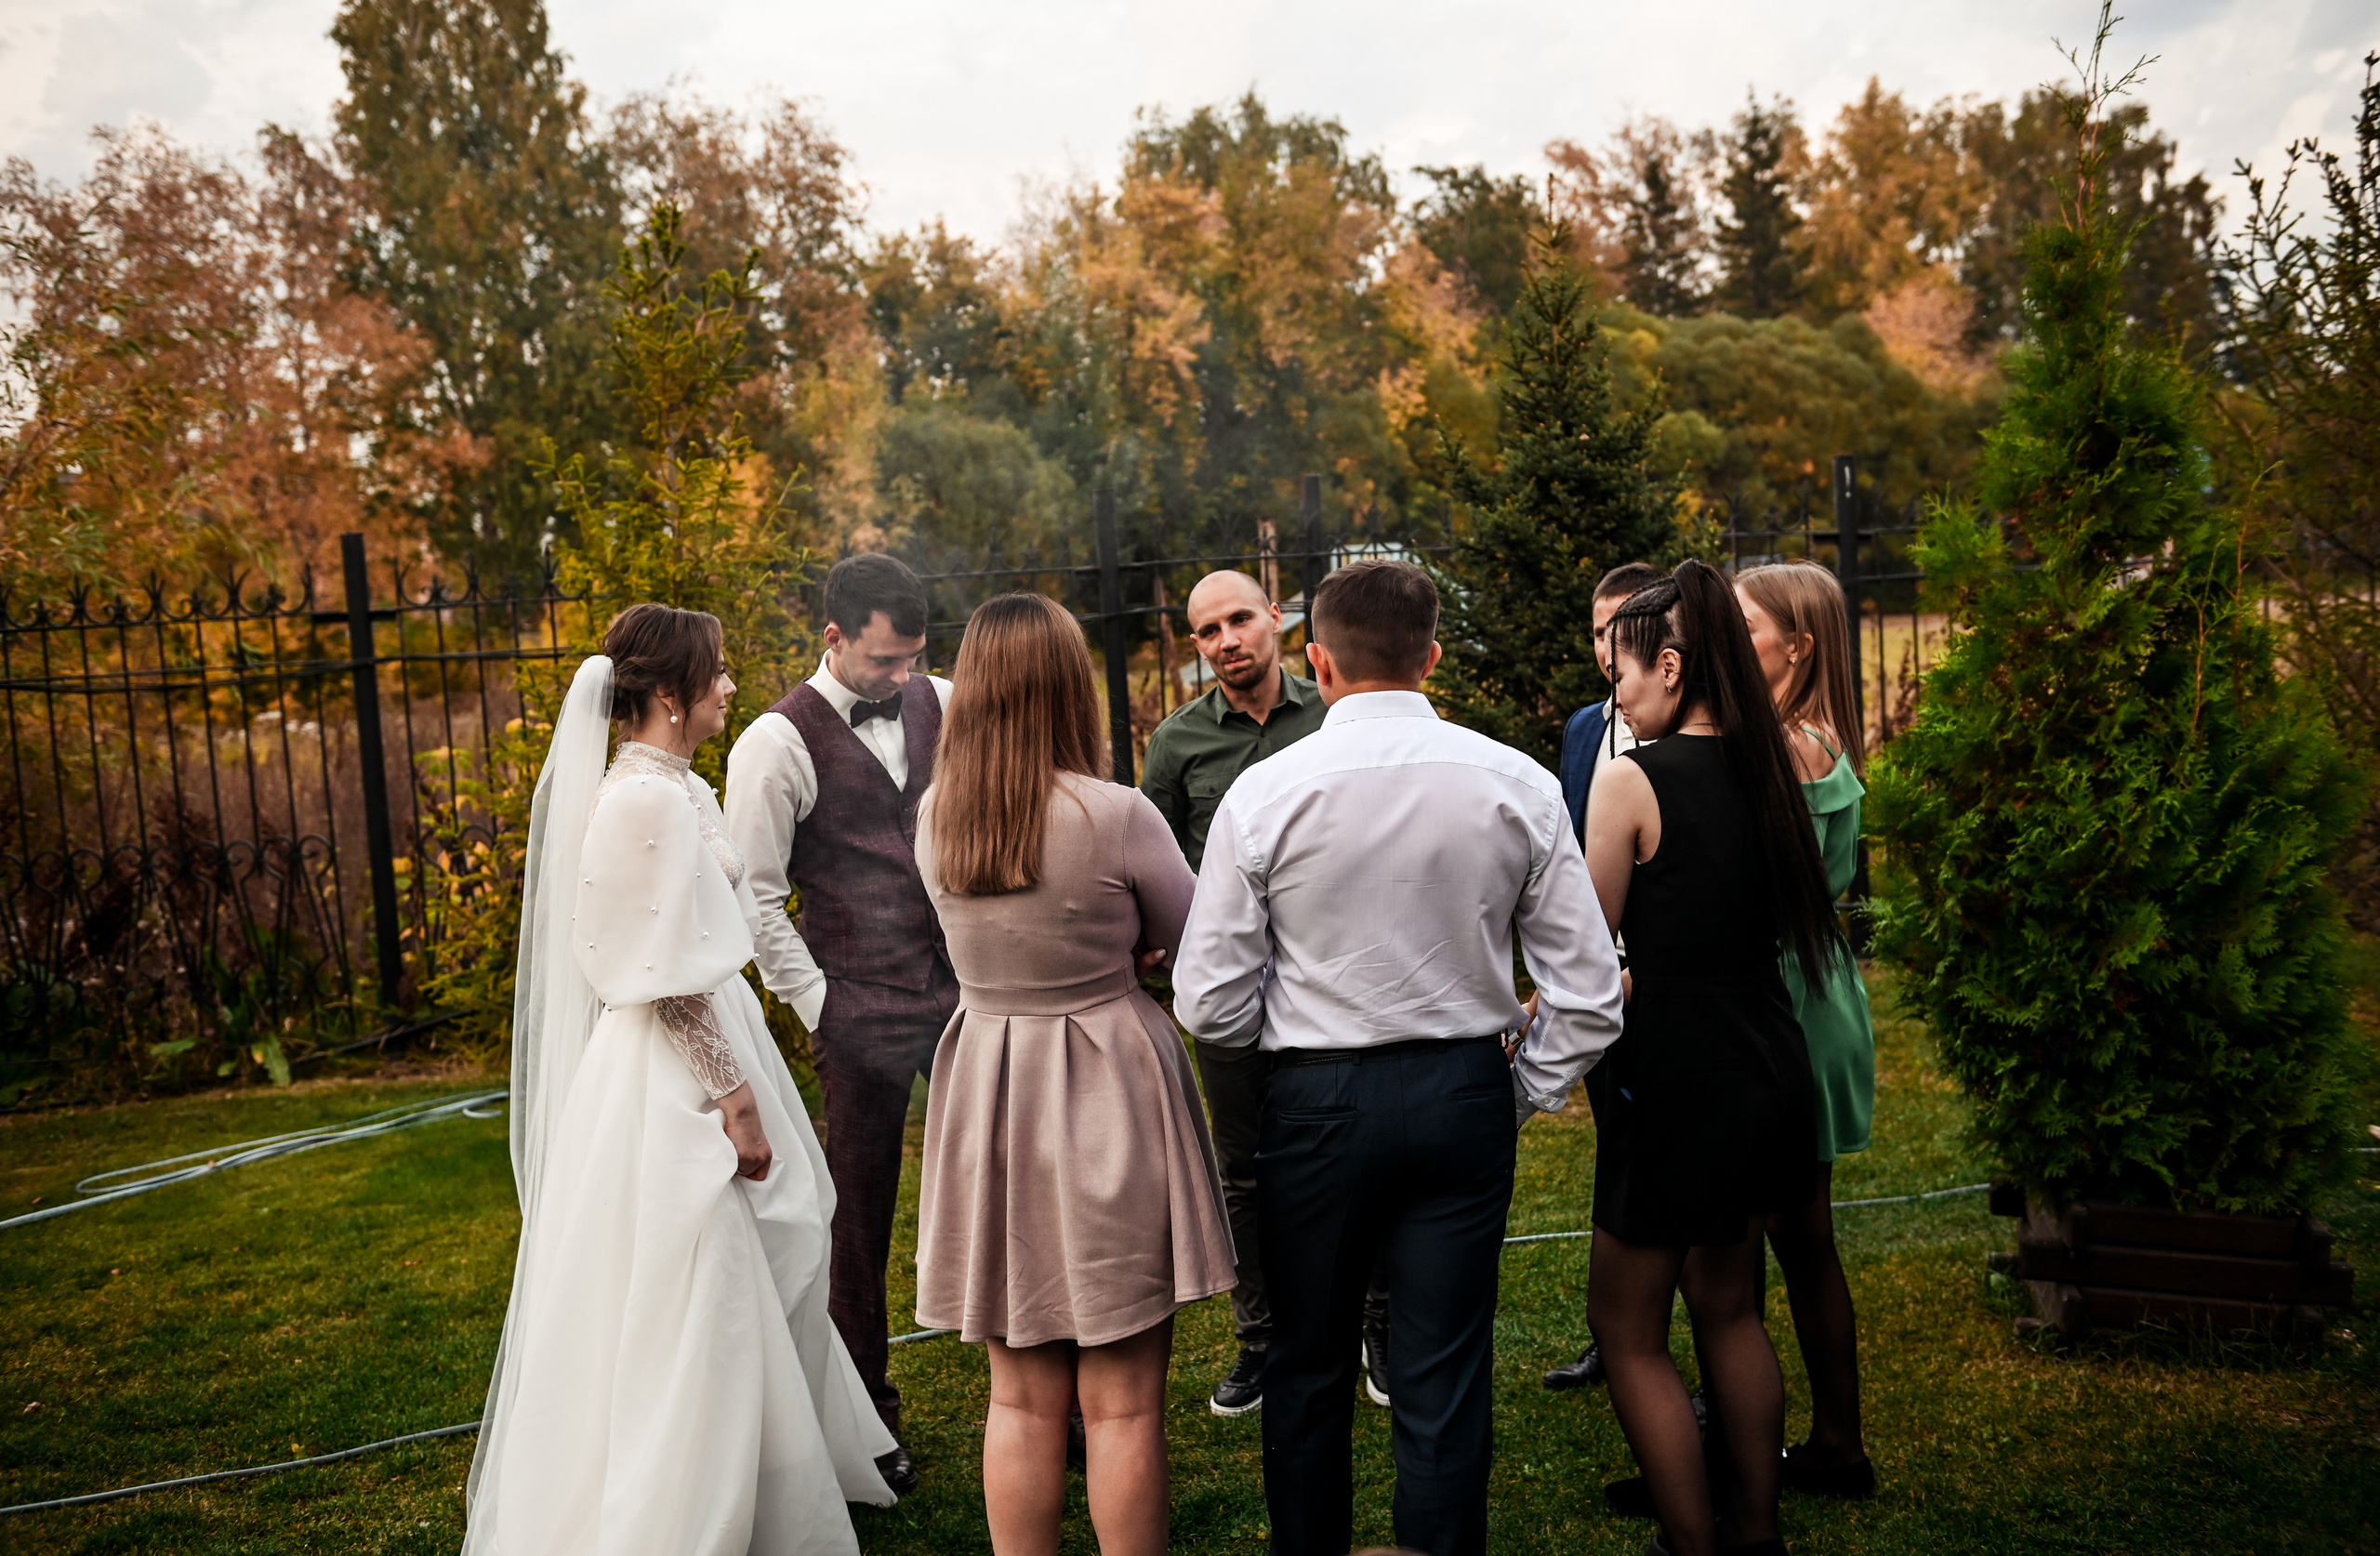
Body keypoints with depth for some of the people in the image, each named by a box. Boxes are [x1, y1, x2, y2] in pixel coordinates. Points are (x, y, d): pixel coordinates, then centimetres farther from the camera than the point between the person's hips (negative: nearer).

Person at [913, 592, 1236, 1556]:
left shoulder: (934, 816, -1)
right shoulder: (1115, 815, -17)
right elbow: (1190, 943, -2)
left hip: (986, 1094, 5)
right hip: (1107, 1089, -5)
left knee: (1022, 1397, 17)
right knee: (1121, 1402, 8)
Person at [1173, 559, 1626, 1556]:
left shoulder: (1263, 793, -11)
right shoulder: (1516, 785, -6)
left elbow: (1209, 1006, -9)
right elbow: (1590, 989, -5)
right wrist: (1527, 1090, 10)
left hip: (1314, 1101, -1)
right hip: (1464, 1097, 1)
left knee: (1308, 1368, 18)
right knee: (1444, 1381, 10)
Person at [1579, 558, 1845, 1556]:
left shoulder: (1632, 782, -15)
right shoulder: (1764, 772, 4)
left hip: (1675, 1078, -7)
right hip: (1769, 1069, 8)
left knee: (1626, 1330, 9)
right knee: (1727, 1306, 23)